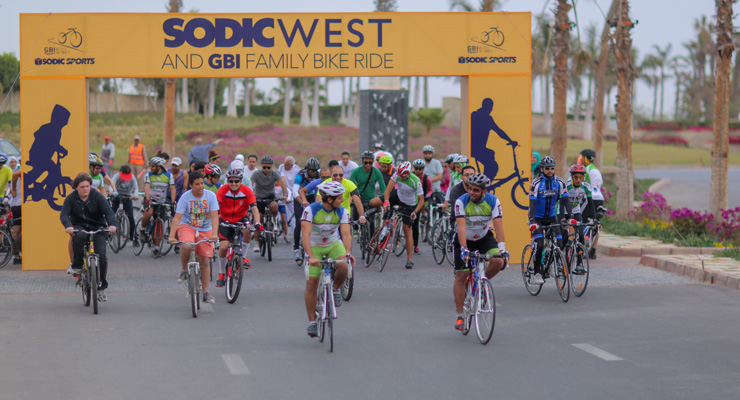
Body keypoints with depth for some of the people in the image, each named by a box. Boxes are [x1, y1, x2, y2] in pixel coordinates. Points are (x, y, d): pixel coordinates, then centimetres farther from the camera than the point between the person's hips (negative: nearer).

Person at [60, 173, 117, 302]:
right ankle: (76, 265, -18)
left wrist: (112, 224, -38)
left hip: (97, 228, 0)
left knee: (101, 255, -17)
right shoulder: (71, 198, -6)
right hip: (79, 227, 0)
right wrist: (68, 226, -37)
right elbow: (64, 214, -15)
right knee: (79, 236, -38)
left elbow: (108, 212, -17)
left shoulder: (98, 197, -8)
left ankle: (101, 287, 0)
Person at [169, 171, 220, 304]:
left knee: (205, 261, 0)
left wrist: (214, 234, -29)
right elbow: (177, 217, -17)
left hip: (205, 230, 2)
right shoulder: (185, 197, -13)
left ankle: (206, 293, 10)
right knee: (186, 247, -34)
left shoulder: (210, 196, -10)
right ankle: (184, 271, -6)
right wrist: (172, 236, -29)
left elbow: (214, 217, -14)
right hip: (187, 227, -2)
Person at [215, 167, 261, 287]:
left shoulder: (246, 191, -14)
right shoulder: (223, 190, -16)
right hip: (226, 221, 0)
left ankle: (243, 257, -10)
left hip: (241, 219, 0)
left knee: (247, 231, -34)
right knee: (223, 246, -16)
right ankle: (221, 274, 6)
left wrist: (257, 223, -35)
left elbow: (254, 208, -19)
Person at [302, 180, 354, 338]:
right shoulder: (311, 210, -23)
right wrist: (311, 256, -45)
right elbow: (305, 234, -32)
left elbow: (346, 233, -24)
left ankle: (335, 289, 3)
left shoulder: (341, 211, -14)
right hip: (314, 247, -2)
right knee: (311, 283, -10)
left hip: (334, 244, 2)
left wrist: (348, 252, -43)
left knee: (343, 268, -30)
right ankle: (312, 321, 3)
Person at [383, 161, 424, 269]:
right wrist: (386, 202, -42)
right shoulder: (397, 175, -22)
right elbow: (388, 189, -26)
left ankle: (409, 259, -3)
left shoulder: (415, 181, -29)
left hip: (409, 205, -4)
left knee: (407, 231, -8)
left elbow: (421, 200, -23)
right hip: (398, 196, 4)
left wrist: (415, 212, -37)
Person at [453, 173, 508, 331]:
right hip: (465, 240, -1)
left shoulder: (493, 201, -20)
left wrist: (502, 248, -38)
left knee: (498, 261, -26)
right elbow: (461, 227, -33)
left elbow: (498, 226, -26)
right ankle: (460, 316, 2)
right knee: (461, 277, -7)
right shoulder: (461, 201, -24)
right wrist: (464, 249, -45)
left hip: (484, 237, 1)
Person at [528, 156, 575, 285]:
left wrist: (570, 216, -20)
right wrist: (532, 221, -34)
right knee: (539, 244, -20)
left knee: (559, 245, -9)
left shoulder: (559, 182, -5)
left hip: (551, 217, 4)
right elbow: (532, 203, -22)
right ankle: (537, 273, -11)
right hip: (538, 218, -4)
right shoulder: (537, 183, -16)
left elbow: (566, 200, -6)